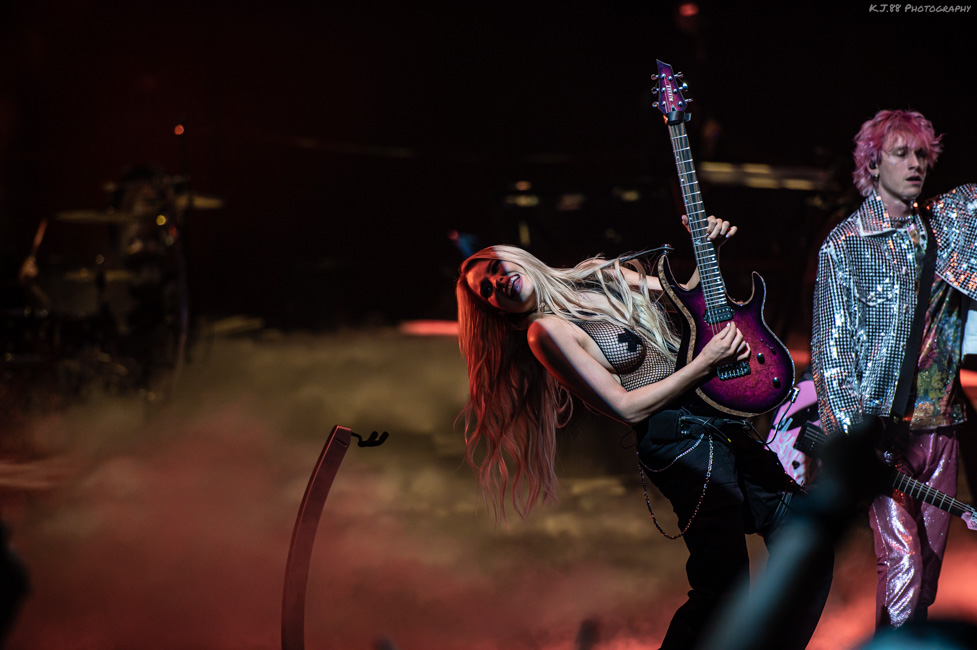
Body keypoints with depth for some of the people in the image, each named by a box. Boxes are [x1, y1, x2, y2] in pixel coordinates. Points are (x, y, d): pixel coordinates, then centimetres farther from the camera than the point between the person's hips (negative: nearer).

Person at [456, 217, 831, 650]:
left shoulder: (602, 276, 10)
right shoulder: (546, 331, -10)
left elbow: (689, 298, 21)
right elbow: (625, 407, -15)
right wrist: (706, 363, -14)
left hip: (730, 415, 7)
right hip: (681, 439, -7)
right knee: (723, 587, -8)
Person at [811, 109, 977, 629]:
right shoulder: (844, 244, -2)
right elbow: (830, 347, -4)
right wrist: (853, 427, -11)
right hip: (882, 423, -5)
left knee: (932, 552, 9)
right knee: (902, 558, -15)